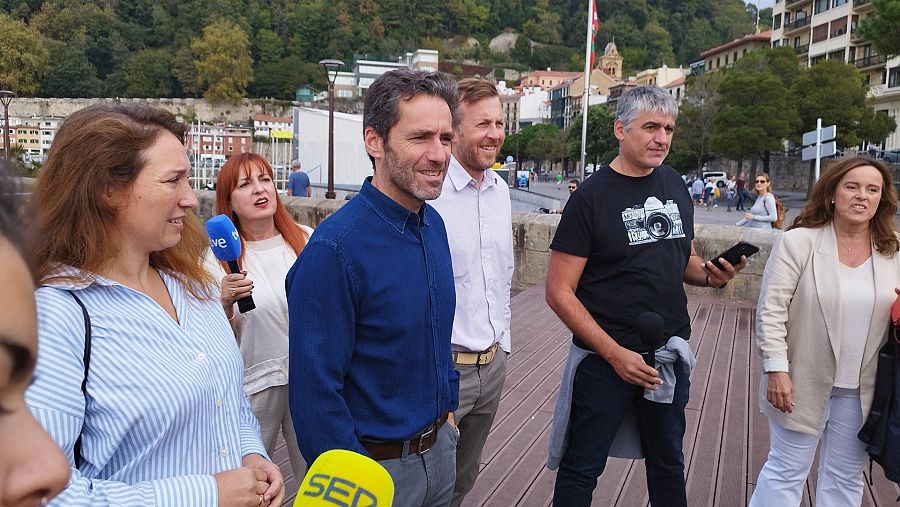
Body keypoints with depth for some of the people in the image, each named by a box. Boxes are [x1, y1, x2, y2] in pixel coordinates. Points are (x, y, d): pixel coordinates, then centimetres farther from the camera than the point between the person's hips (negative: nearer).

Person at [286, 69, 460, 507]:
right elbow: (314, 390, -21)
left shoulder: (434, 225, 0)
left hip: (440, 449, 7)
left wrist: (448, 408, 14)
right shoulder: (334, 248, -24)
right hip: (377, 466, -7)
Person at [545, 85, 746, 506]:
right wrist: (615, 354, -20)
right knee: (581, 471, 8)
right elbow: (559, 293, -14)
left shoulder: (675, 187, 5)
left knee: (668, 464, 21)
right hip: (604, 358, -5)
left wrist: (711, 274, -5)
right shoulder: (591, 197, -13)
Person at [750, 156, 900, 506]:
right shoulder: (798, 243, -9)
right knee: (787, 471, 6)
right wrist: (776, 370, -16)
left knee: (845, 478, 16)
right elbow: (771, 311, -11)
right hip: (804, 383, -4)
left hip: (860, 390, 4)